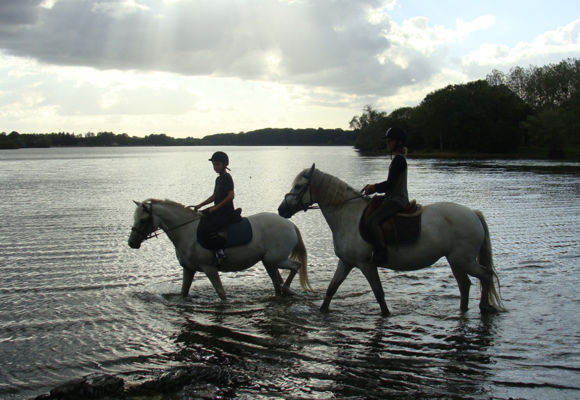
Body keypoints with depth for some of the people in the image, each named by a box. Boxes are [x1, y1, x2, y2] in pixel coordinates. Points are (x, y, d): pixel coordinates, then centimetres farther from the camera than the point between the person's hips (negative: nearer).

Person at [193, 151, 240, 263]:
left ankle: (219, 250, -14)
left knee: (204, 229, -23)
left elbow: (231, 195, -20)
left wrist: (216, 207, -19)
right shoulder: (218, 179, 17)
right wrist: (200, 205, 17)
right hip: (218, 211, 10)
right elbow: (215, 196, 25)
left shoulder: (226, 177, -12)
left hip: (226, 213, -10)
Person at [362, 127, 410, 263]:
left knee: (372, 220, -24)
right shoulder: (398, 158, 17)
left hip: (396, 199, -11)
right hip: (395, 198, 11)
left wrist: (374, 188, -8)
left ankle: (381, 254, -28)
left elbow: (390, 183, -20)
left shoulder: (398, 159, -14)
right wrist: (374, 186, 11)